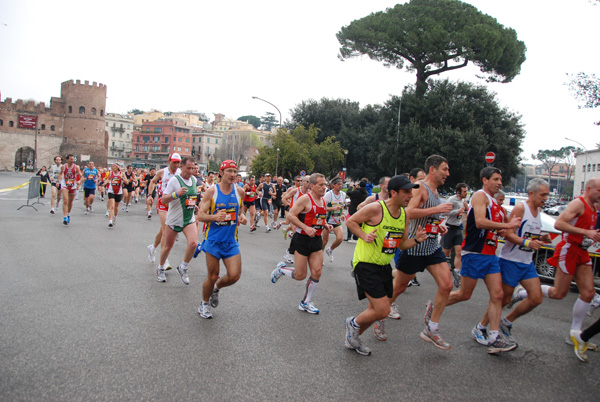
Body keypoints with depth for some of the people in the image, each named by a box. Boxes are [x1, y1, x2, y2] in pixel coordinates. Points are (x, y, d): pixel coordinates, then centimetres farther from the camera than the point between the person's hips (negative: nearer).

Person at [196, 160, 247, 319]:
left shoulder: (240, 191, 2)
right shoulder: (211, 191, -7)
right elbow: (201, 215, -7)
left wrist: (242, 216, -4)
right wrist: (214, 217, -27)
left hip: (231, 241, 3)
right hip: (213, 239, -3)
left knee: (234, 276, -6)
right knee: (212, 276, 4)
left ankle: (216, 288, 28)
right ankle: (204, 304, 30)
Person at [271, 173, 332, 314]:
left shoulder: (323, 201, 11)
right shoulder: (305, 199, -14)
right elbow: (290, 215, -17)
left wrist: (326, 225, 5)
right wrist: (306, 228, -25)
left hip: (317, 240, 7)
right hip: (302, 240, -7)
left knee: (317, 272, 2)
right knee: (300, 275, -2)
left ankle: (306, 302, 18)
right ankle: (281, 269, 29)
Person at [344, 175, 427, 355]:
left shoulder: (404, 214, 5)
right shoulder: (376, 208, -18)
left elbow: (402, 244, 12)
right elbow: (350, 221, -6)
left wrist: (416, 240, -8)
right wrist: (364, 236, -20)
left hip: (384, 266, 8)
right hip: (366, 265, -8)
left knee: (376, 310, 15)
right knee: (382, 311, -11)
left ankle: (353, 339, 37)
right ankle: (354, 323, 18)